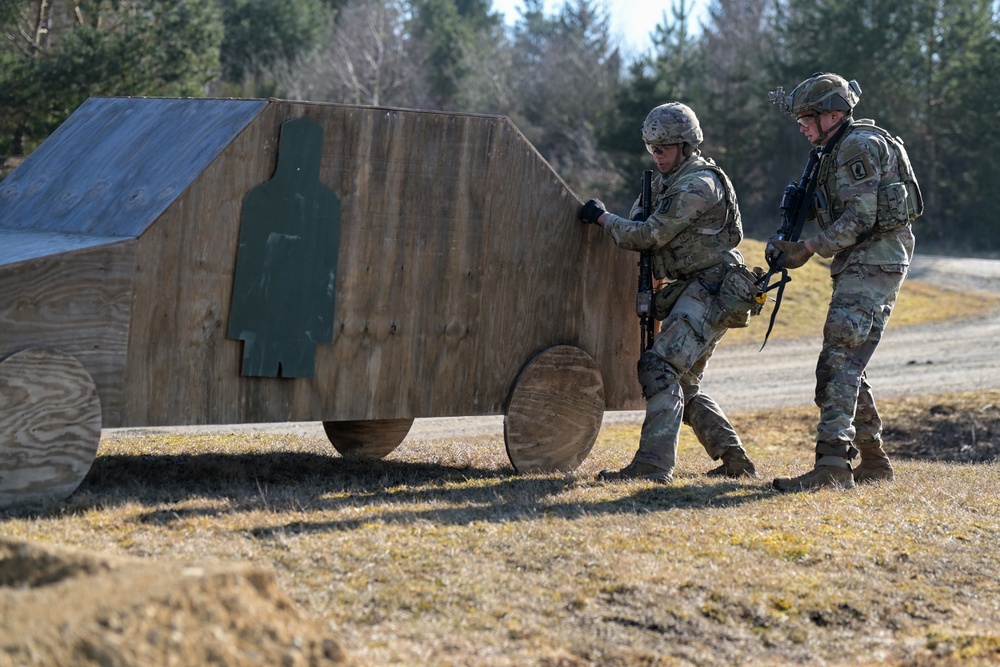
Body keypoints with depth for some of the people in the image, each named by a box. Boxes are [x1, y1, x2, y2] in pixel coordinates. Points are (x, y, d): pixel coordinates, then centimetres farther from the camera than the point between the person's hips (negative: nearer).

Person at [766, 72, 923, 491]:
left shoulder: (861, 145, -13)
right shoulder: (836, 151, 19)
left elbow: (860, 217, -20)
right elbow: (830, 212, 23)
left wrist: (808, 250, -17)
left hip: (874, 263, -11)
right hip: (859, 267, 11)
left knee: (839, 362, -18)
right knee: (848, 366, 13)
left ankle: (832, 464, -26)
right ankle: (873, 462, 20)